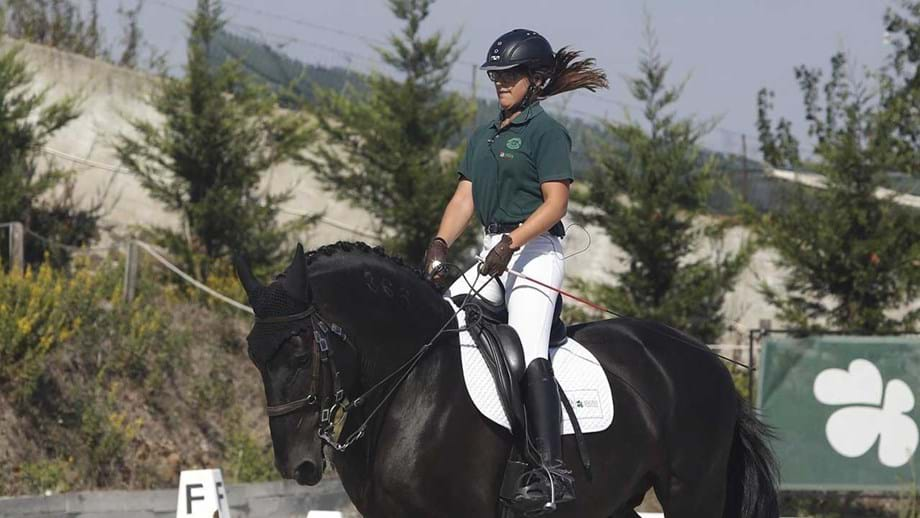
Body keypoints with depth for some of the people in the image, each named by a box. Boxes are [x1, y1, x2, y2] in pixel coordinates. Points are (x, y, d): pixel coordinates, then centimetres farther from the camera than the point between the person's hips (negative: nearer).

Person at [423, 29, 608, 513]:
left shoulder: (545, 132, -6)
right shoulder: (483, 136, 18)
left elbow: (555, 202, -14)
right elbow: (464, 199, 13)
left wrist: (511, 244, -23)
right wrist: (440, 245, -3)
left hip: (535, 250, -9)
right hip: (494, 255, 9)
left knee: (529, 352, -22)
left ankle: (552, 470, -30)